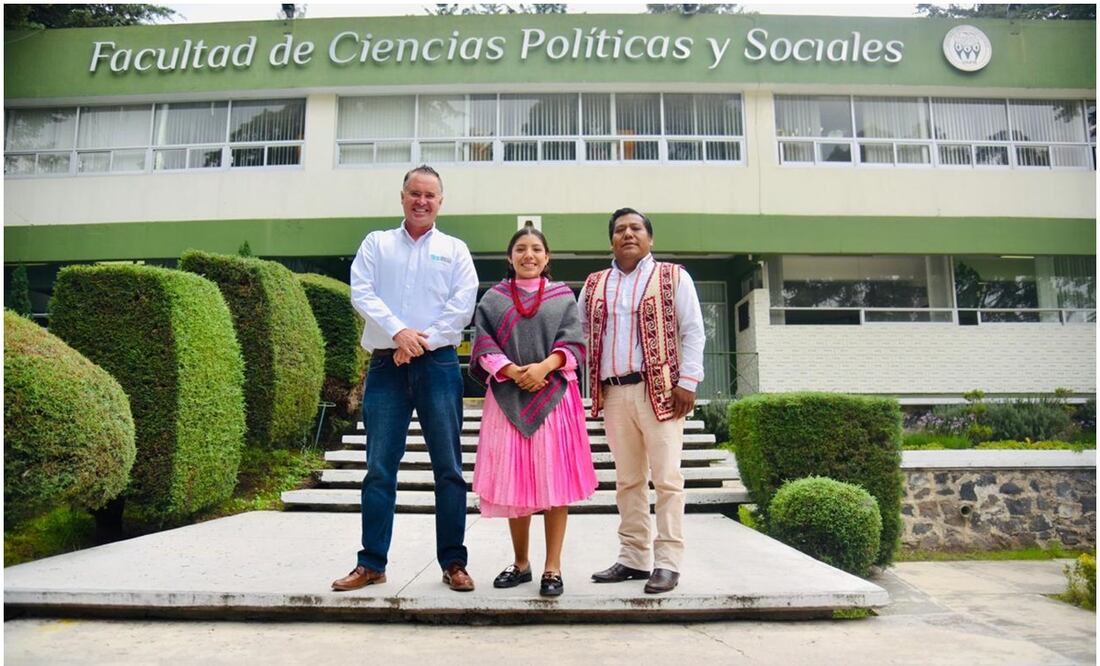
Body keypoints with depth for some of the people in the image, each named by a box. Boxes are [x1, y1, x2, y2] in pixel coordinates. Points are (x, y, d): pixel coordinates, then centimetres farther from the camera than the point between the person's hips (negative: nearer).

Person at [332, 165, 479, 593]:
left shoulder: (454, 249, 11)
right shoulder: (376, 244, 14)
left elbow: (463, 304, -1)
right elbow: (362, 292, 1)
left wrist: (423, 341, -11)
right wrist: (399, 331, -13)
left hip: (438, 364, -1)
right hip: (386, 364, 1)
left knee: (448, 466, 1)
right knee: (379, 467, 3)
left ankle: (453, 562, 10)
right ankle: (372, 562, 12)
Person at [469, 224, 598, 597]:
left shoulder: (563, 296, 11)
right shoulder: (493, 298, 12)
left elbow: (573, 342, 0)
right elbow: (484, 345, 2)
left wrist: (543, 367, -16)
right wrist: (513, 371, -13)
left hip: (554, 395, -1)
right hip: (508, 396, 1)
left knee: (554, 479, -3)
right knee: (513, 481, 4)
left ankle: (552, 568, 3)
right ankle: (520, 563, 17)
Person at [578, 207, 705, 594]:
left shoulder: (673, 277, 5)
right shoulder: (594, 284, 16)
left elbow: (692, 331, 0)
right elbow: (577, 332, 18)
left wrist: (687, 382, -9)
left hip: (660, 390, -4)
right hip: (613, 393, 4)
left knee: (666, 478, -4)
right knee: (628, 480, 9)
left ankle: (667, 562, 3)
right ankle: (633, 558, 17)